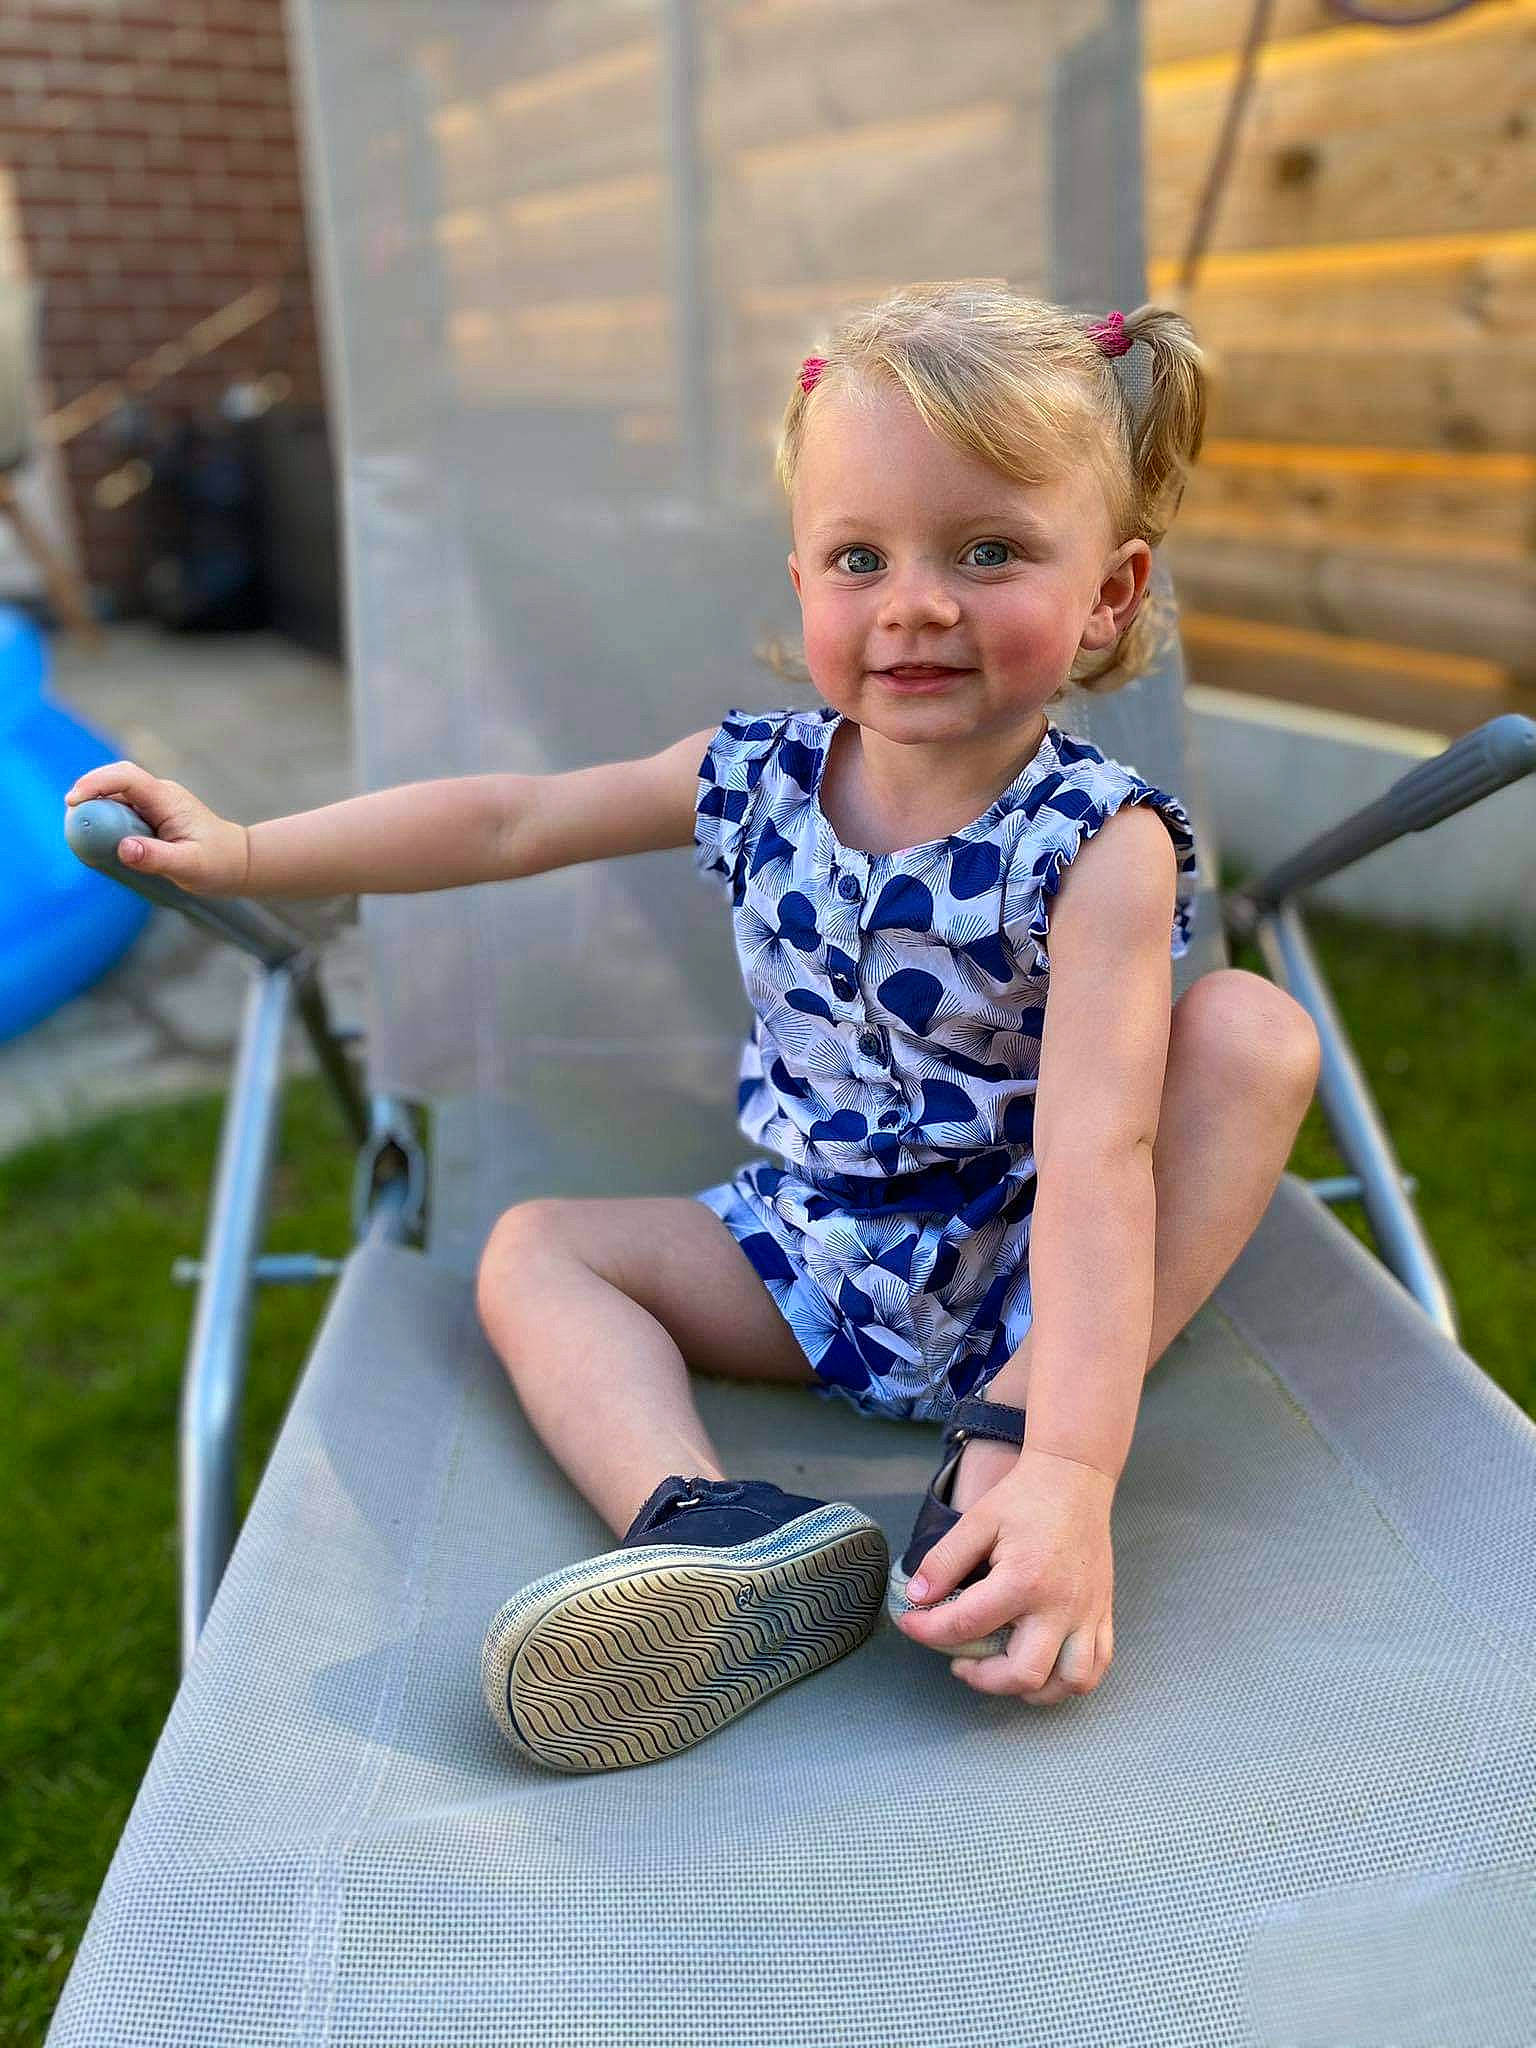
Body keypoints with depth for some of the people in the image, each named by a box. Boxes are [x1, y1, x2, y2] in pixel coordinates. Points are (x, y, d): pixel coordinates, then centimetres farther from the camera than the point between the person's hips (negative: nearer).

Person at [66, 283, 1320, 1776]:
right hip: (815, 1254, 5)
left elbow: (1094, 1155, -33)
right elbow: (508, 821, 3)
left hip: (1023, 1270, -4)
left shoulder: (1096, 842, -22)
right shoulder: (759, 778, -7)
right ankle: (717, 1531, -34)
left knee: (1253, 1031, -25)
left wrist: (1068, 1465, -44)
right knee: (531, 1250, -7)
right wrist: (245, 851, 2)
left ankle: (1000, 1457, -33)